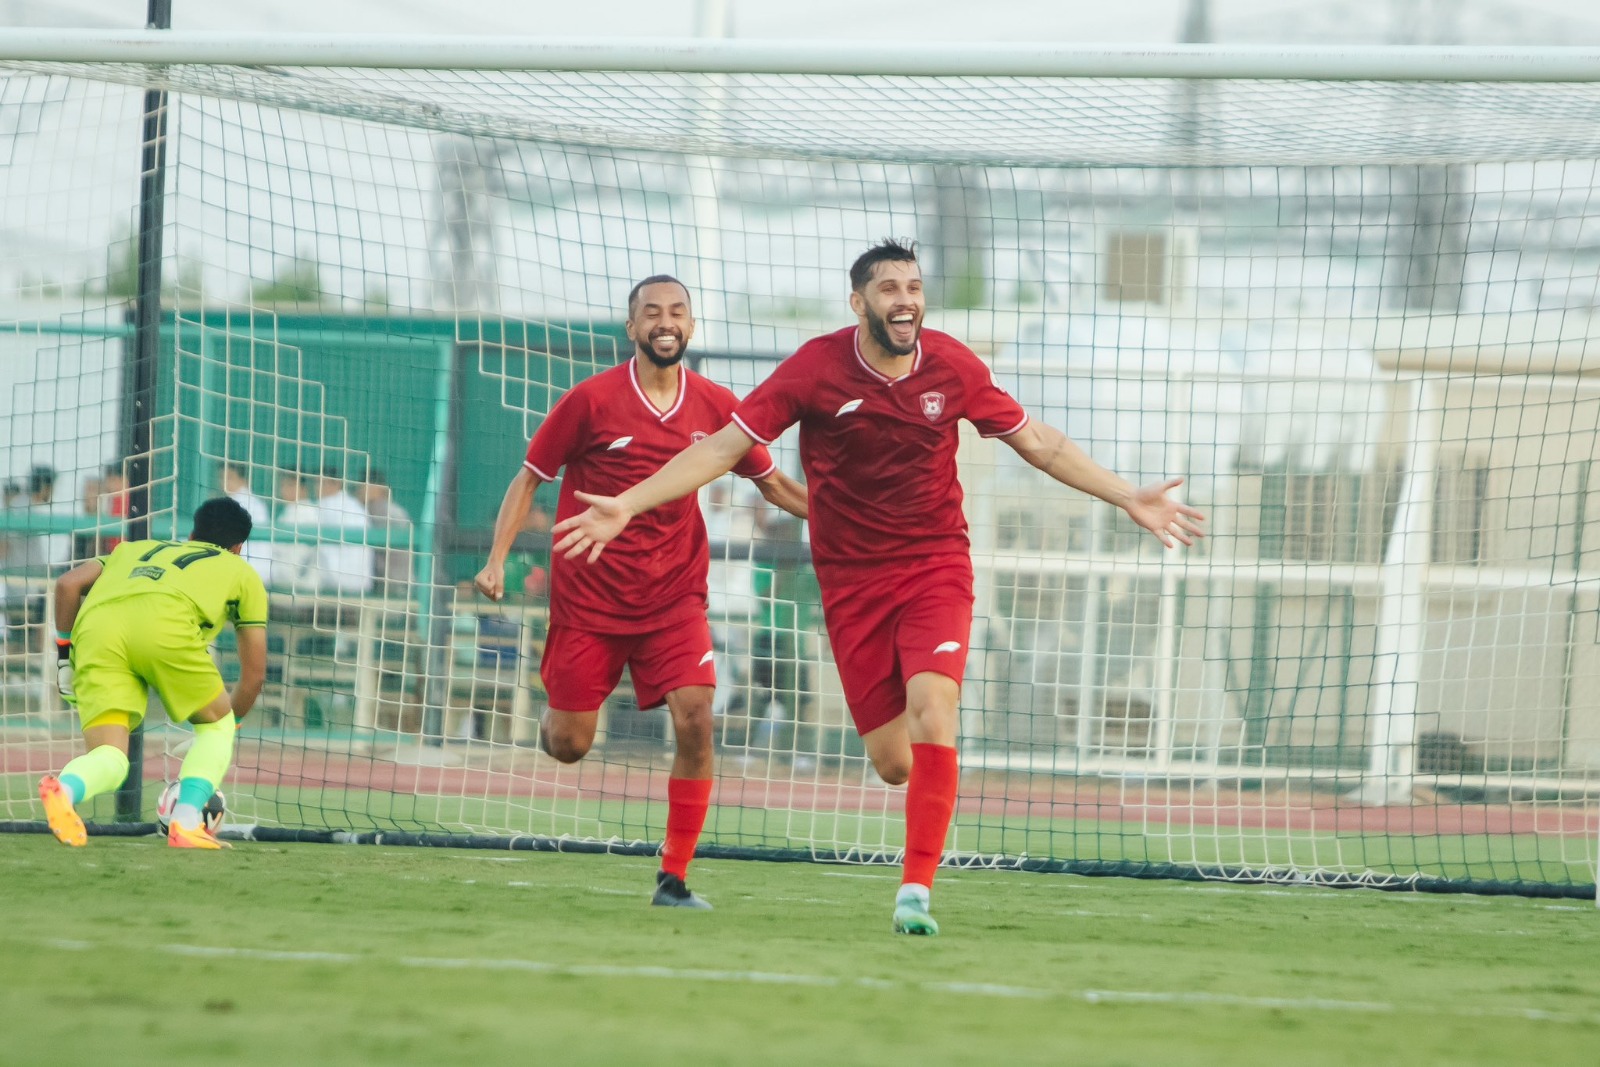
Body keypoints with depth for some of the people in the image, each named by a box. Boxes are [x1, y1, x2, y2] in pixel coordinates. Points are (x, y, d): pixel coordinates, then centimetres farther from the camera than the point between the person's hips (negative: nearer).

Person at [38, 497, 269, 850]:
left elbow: (69, 583, 24)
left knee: (109, 761, 0)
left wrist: (65, 651, 30)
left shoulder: (135, 550, 42)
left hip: (95, 624, 3)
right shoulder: (242, 572, 34)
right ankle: (186, 824, 1)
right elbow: (254, 674, 34)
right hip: (164, 620, -3)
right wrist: (226, 728, 50)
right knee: (217, 722, 21)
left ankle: (63, 789, -36)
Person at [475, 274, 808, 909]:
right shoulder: (592, 400, -8)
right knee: (569, 747, 1)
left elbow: (771, 482, 13)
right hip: (589, 594, -2)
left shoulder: (715, 406, 0)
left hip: (674, 599, 2)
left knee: (695, 720, -18)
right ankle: (553, 714, 41)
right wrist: (497, 560, -10)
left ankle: (674, 878, -8)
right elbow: (529, 478, 0)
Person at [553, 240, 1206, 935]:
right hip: (852, 582, 0)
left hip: (936, 566, 0)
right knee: (892, 761, -2)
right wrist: (625, 506, -14)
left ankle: (915, 890, -23)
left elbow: (1040, 444, 9)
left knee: (931, 709, -24)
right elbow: (723, 447, -7)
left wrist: (1128, 499, 5)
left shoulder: (952, 365, -3)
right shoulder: (816, 369, -9)